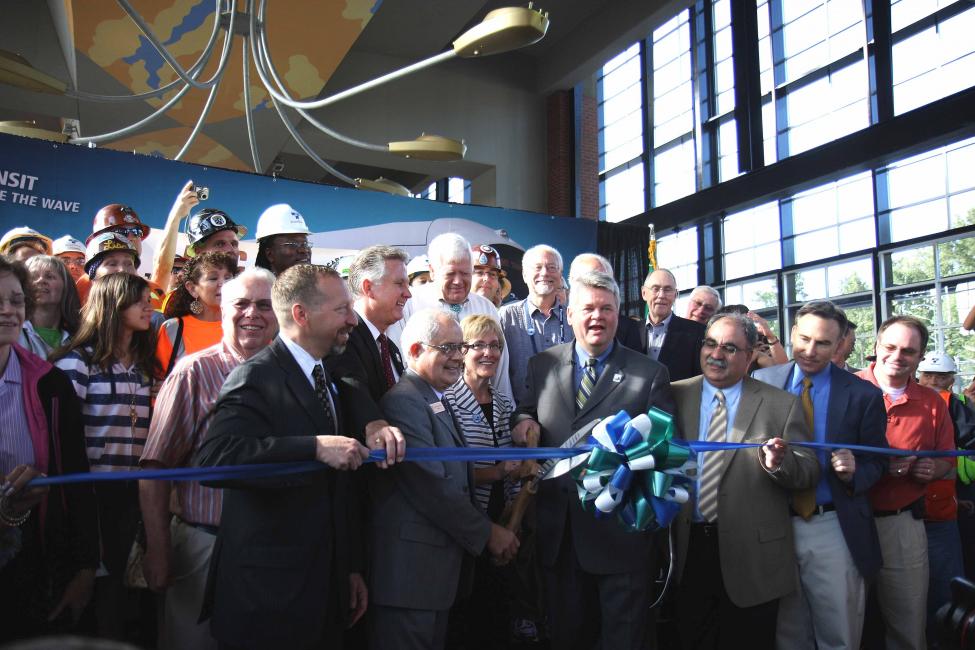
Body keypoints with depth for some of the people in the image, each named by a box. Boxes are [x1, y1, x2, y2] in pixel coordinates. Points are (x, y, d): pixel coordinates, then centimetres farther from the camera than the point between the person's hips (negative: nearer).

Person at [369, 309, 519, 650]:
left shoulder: (439, 401, 16)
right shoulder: (403, 402, -16)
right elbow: (433, 488, -22)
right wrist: (487, 533, -12)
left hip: (441, 566, 10)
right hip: (411, 568, -10)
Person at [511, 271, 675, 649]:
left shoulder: (650, 374, -2)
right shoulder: (541, 366, 6)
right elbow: (526, 411, 13)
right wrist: (522, 419, -9)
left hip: (620, 530, -2)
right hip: (558, 532, 3)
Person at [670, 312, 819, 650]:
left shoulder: (781, 404, -1)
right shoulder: (675, 396, 4)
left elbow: (810, 472, -3)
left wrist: (780, 463, -23)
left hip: (753, 557, -1)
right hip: (688, 550, 2)